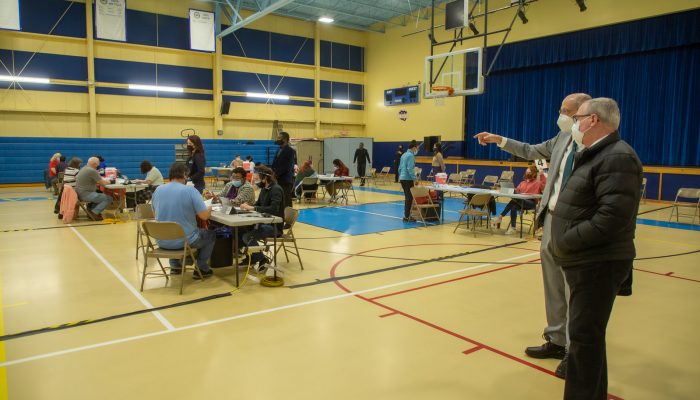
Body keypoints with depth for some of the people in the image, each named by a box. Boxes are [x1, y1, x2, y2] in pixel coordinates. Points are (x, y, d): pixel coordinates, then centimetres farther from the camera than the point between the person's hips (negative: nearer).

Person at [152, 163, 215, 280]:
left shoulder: (158, 190, 1)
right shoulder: (191, 190, -14)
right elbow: (204, 215, -16)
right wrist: (209, 209, 8)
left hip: (162, 241, 5)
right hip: (184, 240, -5)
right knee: (211, 235, 23)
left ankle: (175, 266, 34)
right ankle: (201, 269, 19)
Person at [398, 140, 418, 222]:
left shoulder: (404, 155, 16)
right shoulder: (411, 155, -12)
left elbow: (400, 167, 20)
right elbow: (410, 169, -20)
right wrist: (414, 178, -21)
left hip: (402, 178, 9)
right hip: (408, 179, -9)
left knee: (407, 197, 15)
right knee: (409, 198, -5)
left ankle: (406, 215, 19)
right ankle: (407, 217, -3)